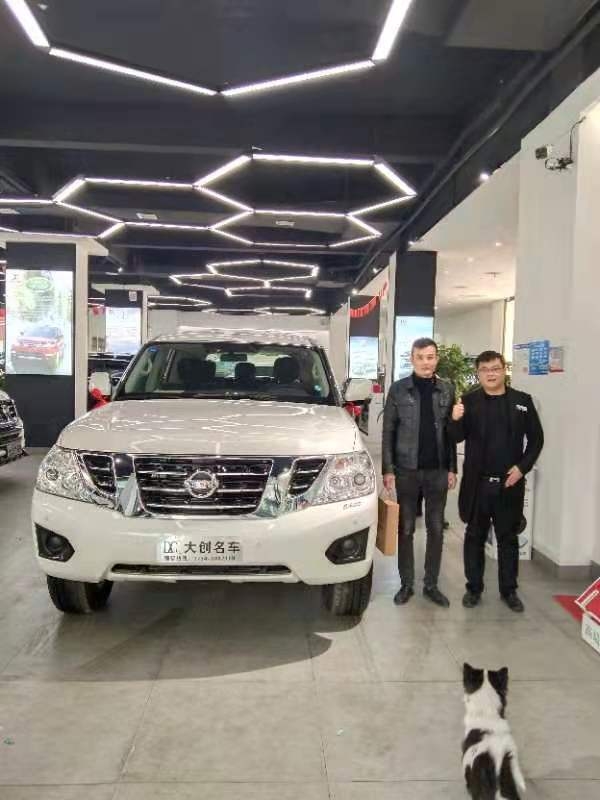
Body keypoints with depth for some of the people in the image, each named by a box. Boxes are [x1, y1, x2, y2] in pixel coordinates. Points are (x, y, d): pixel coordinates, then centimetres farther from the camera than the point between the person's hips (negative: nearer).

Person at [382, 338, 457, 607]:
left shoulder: (447, 389, 3)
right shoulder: (398, 389, -2)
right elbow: (388, 431, -2)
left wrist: (452, 468, 1)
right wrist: (388, 469, -6)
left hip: (437, 470, 2)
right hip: (407, 470, -1)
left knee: (436, 529, 9)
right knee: (406, 529, 7)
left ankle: (431, 584, 21)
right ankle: (406, 584, 19)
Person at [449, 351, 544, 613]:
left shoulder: (522, 401, 2)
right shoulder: (469, 401, -1)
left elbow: (536, 439, 5)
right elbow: (457, 438, -7)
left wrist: (522, 467, -7)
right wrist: (455, 420, -28)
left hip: (509, 483, 1)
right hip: (477, 483, -1)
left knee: (508, 538, 12)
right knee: (475, 537, 10)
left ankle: (509, 590, 25)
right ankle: (474, 588, 22)